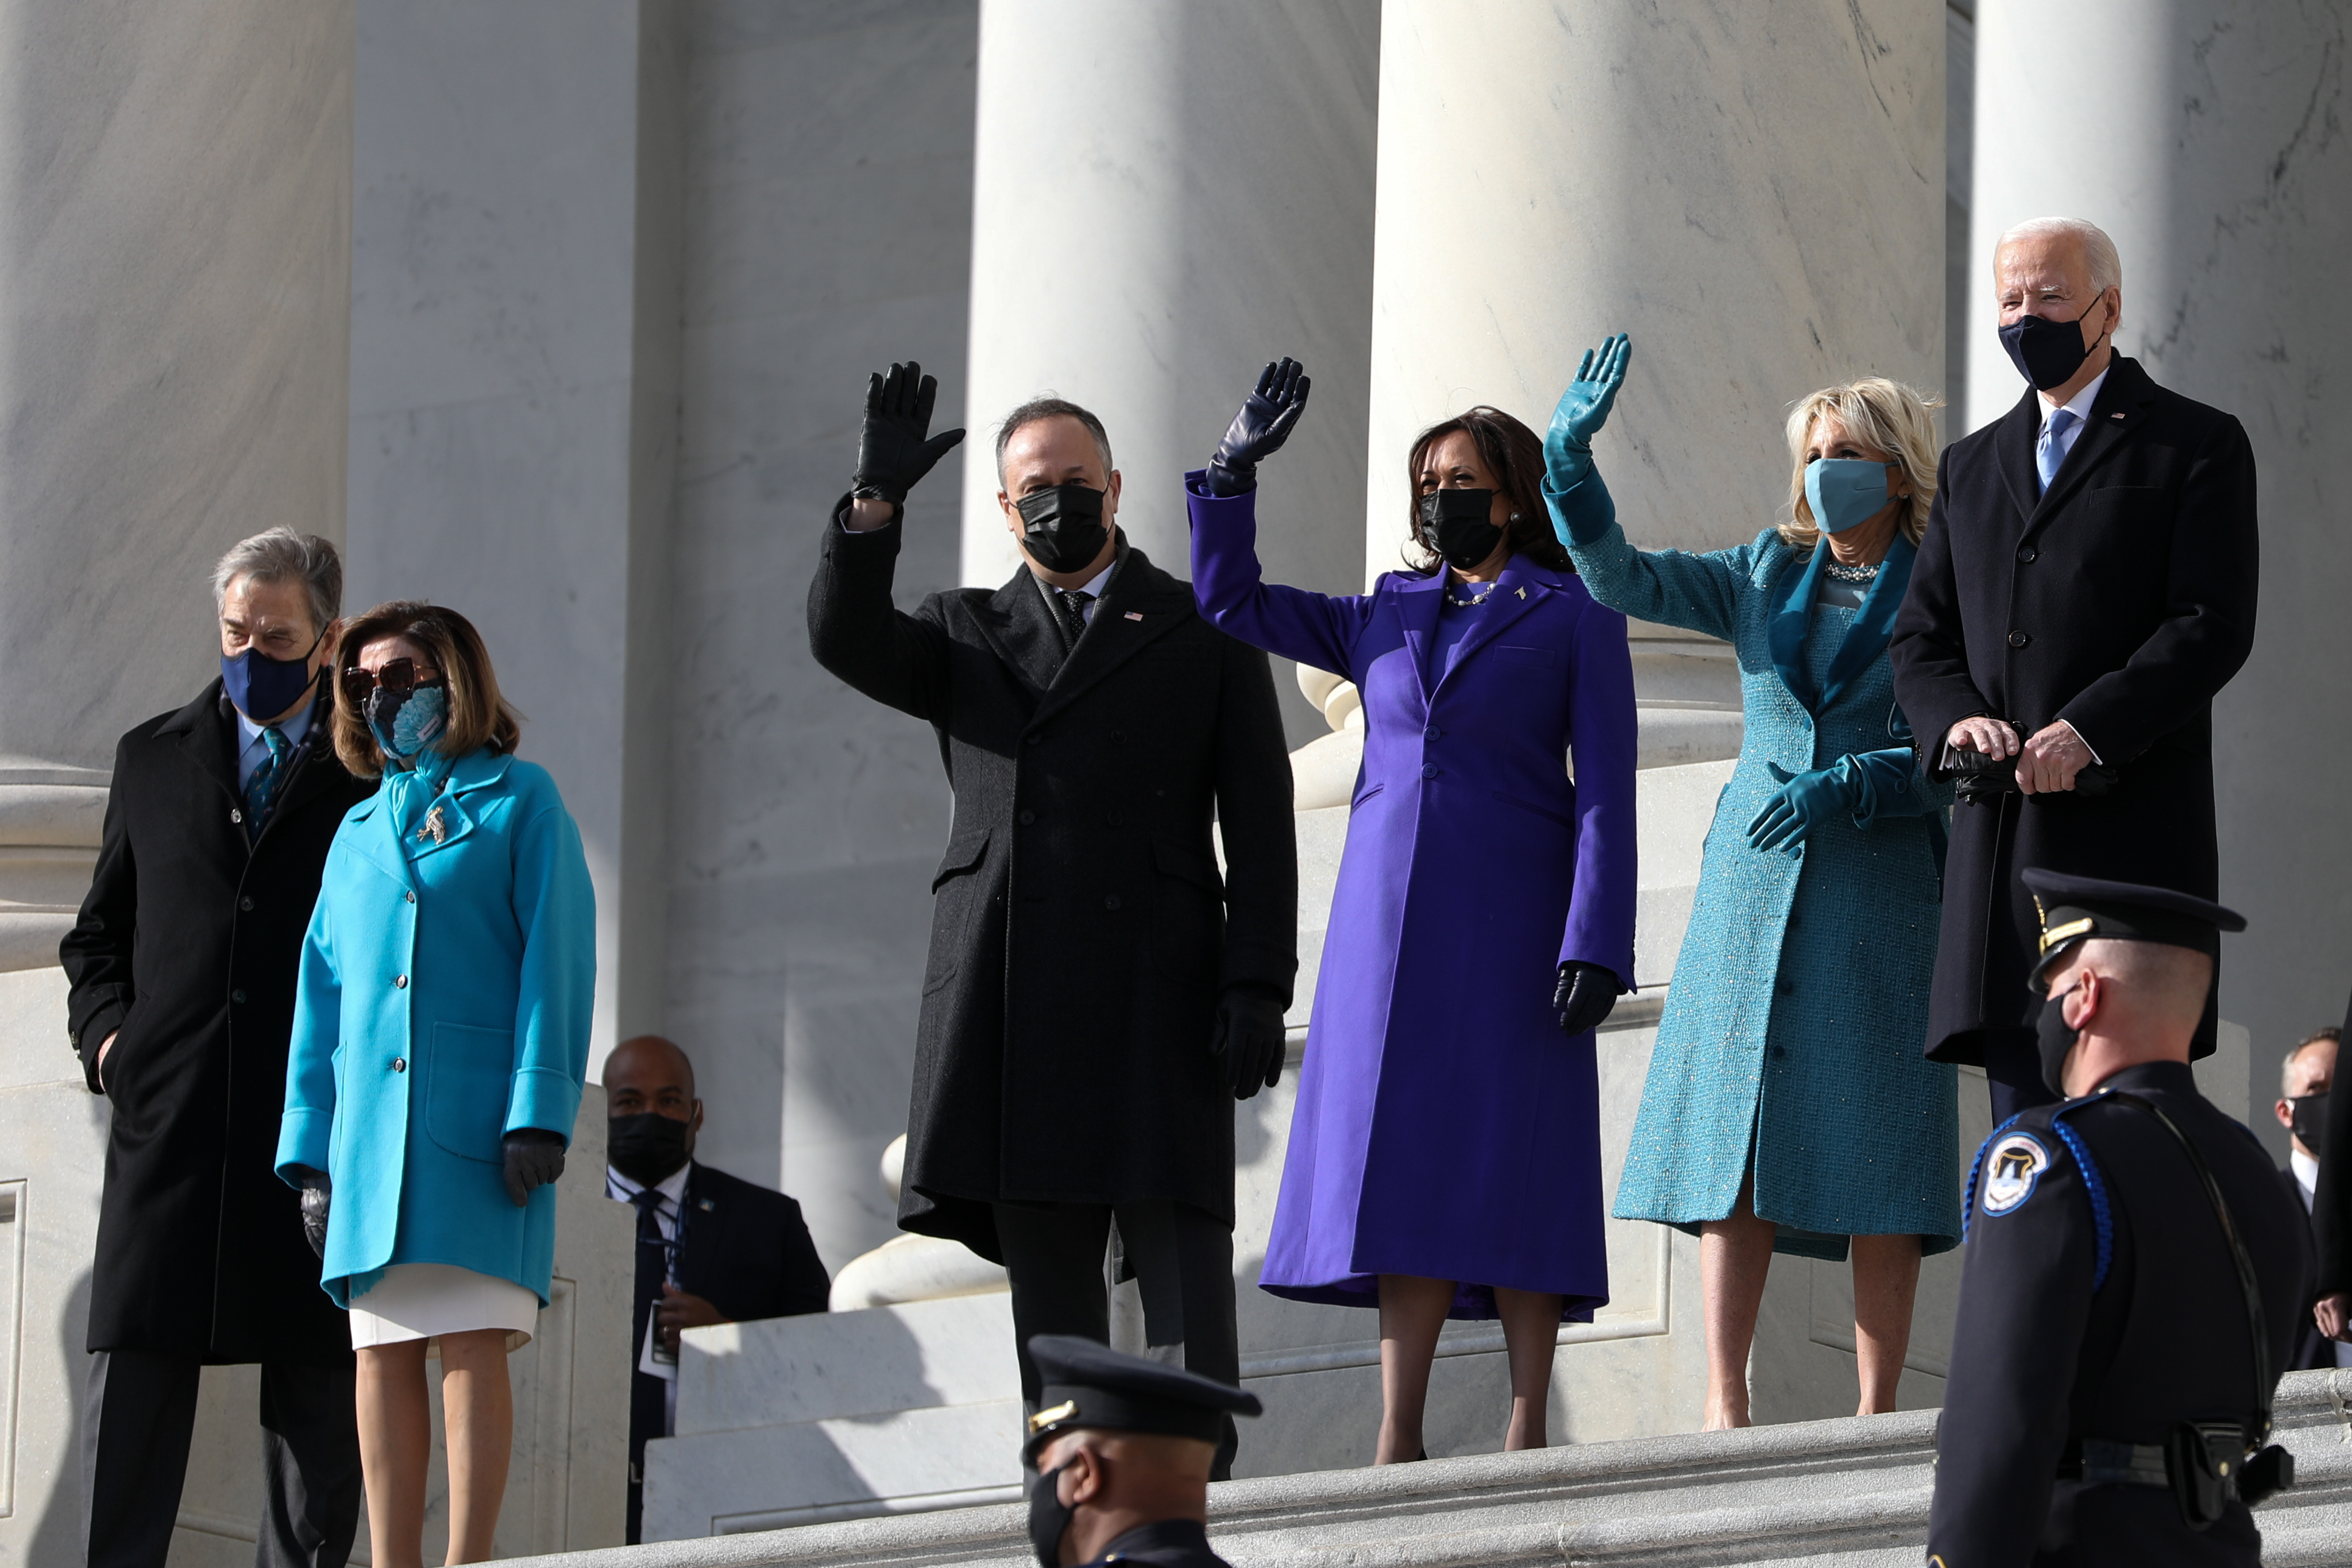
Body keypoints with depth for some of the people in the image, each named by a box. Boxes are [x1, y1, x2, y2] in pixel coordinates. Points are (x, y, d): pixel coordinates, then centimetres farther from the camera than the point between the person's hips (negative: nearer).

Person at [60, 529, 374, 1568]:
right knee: (135, 1371, -5)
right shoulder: (154, 758, 17)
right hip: (171, 1119, 2)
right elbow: (98, 932, 21)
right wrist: (105, 1031, 4)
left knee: (316, 1386, 0)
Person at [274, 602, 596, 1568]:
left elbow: (556, 961, -2)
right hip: (372, 1128, 5)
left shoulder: (518, 801, 6)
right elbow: (322, 994, 19)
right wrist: (311, 1150, 11)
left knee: (471, 1343, -10)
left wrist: (539, 1112, -12)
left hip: (476, 1117, -5)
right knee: (384, 1354, 0)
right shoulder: (360, 830, 21)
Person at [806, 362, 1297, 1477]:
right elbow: (844, 640, 0)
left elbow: (1261, 830, 7)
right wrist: (876, 503, -14)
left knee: (1182, 1277, -10)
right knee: (1048, 1297, 1)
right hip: (1011, 1005, 2)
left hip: (1157, 999, -2)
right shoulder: (965, 637, 20)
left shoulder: (1206, 635, 13)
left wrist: (1258, 984, -5)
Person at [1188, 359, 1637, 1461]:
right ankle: (1399, 1442, -5)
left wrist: (1594, 945, -12)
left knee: (1510, 1160, -7)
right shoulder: (1385, 615, 17)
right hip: (1390, 915, 4)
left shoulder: (1573, 615, 4)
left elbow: (1604, 790, -3)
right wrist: (1235, 469, 11)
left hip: (1510, 917, -4)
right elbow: (1228, 605, 22)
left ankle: (1527, 1434, -7)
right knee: (1402, 1164, -2)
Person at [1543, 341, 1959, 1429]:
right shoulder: (1766, 579, 13)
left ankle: (1877, 1411, -5)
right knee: (1738, 1137, -4)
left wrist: (1849, 785, -16)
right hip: (1755, 884, 3)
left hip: (1882, 889, -3)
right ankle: (1724, 1401, -4)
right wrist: (1571, 460, -10)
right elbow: (1621, 577, 4)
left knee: (1872, 1147, -6)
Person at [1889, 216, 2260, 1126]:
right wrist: (1956, 718, -6)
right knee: (2022, 1122, 2)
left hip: (2130, 831, -5)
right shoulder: (1972, 467, 23)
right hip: (2000, 839, 5)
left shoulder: (2196, 446, 5)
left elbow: (2212, 628, -6)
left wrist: (2087, 731, -18)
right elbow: (1920, 640, 17)